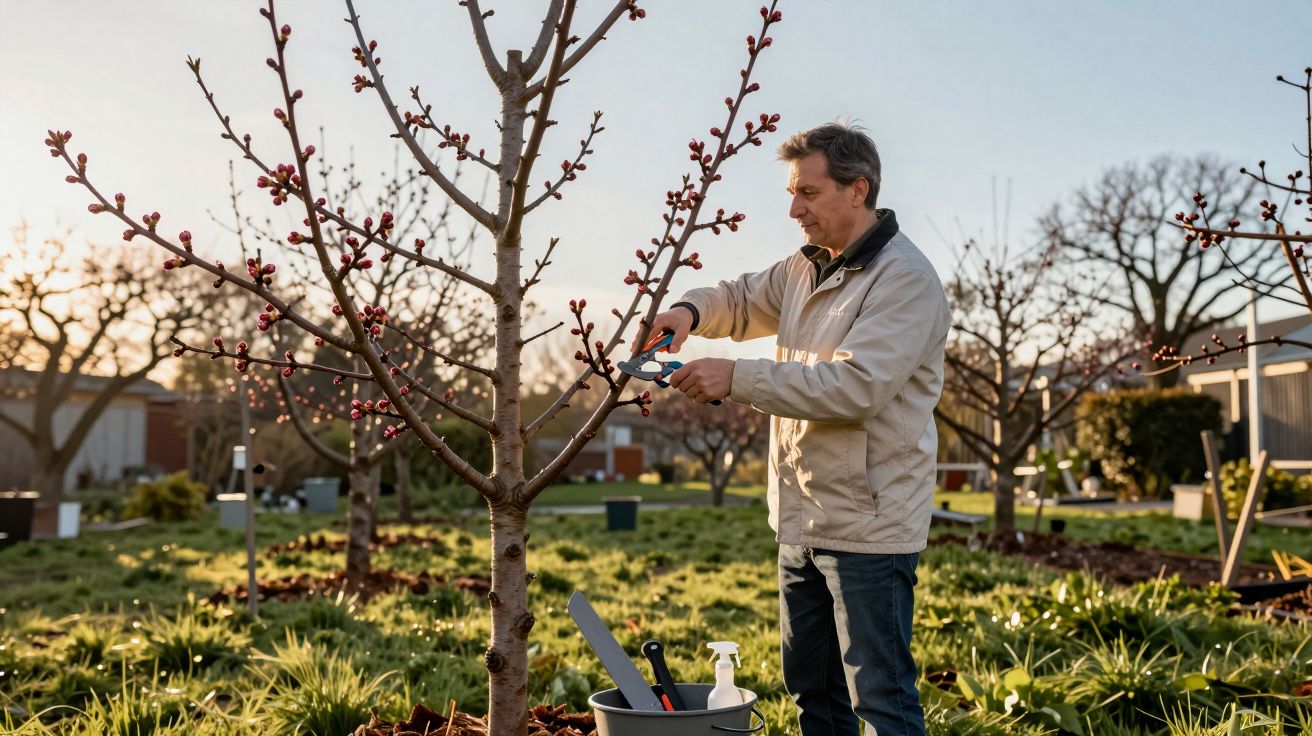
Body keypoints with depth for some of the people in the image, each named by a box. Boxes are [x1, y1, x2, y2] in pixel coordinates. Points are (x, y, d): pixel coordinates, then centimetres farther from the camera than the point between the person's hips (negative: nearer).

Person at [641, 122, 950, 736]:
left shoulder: (906, 281, -16)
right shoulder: (806, 268, 11)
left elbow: (856, 386, -27)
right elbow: (744, 300, 23)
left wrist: (738, 378, -26)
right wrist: (692, 310, -1)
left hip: (868, 528, -9)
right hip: (802, 523, 9)